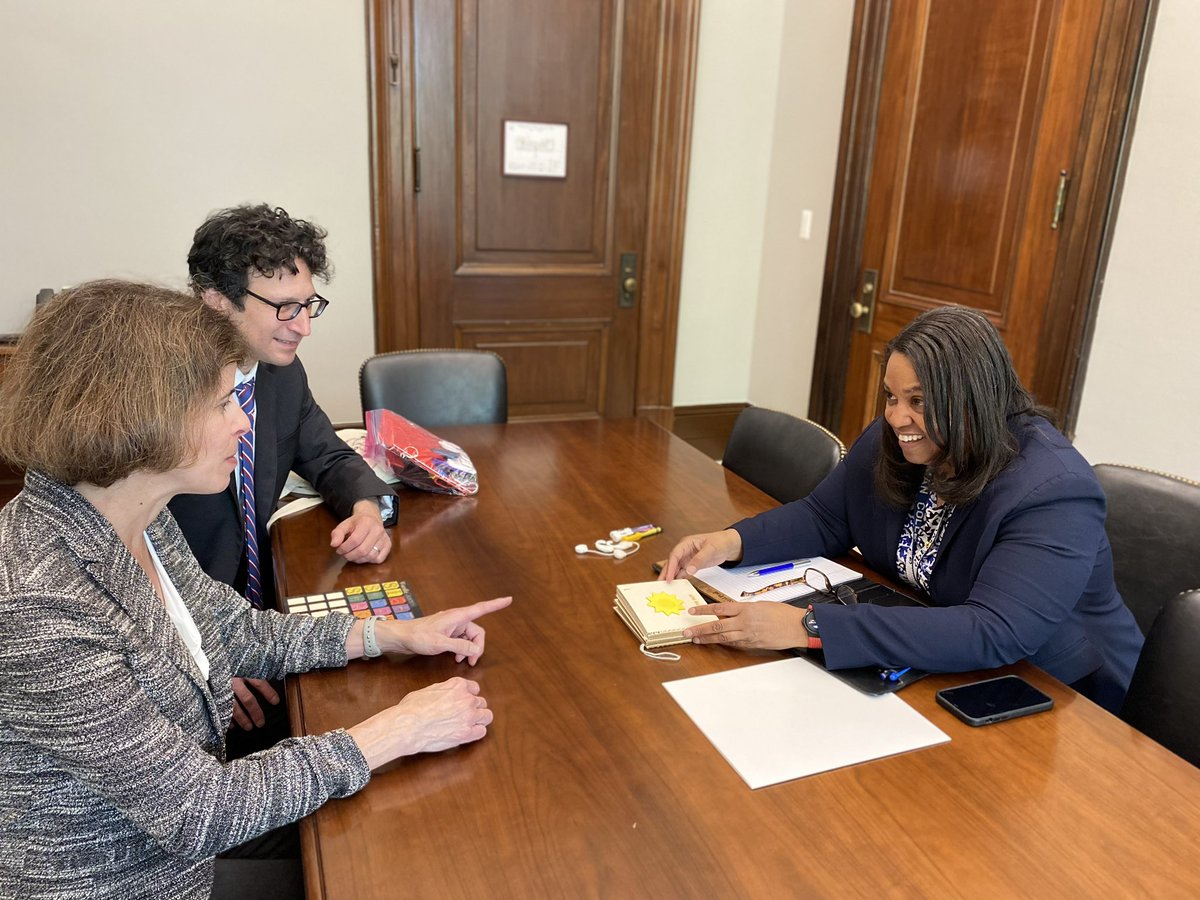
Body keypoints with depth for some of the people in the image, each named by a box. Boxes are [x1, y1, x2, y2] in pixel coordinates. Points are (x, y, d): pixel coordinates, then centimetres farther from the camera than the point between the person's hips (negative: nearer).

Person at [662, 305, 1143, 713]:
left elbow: (993, 635, -38)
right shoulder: (893, 441, -7)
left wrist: (809, 628, -45)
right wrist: (732, 542, -16)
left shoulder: (1053, 493, -28)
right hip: (940, 675, 6)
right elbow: (823, 517, 5)